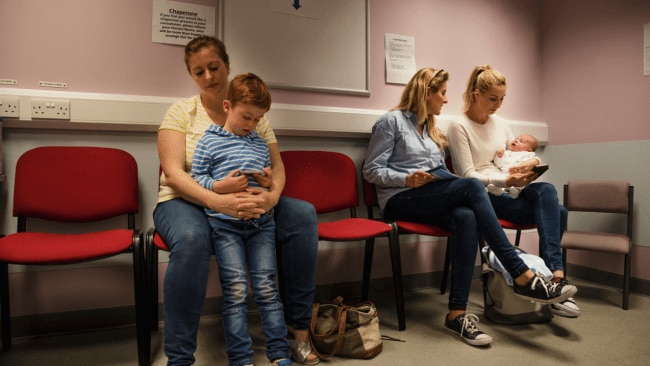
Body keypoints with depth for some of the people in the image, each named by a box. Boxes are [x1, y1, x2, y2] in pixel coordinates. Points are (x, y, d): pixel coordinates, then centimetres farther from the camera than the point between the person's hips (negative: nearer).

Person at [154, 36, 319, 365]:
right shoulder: (182, 111, -1)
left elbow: (277, 166, -1)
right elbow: (173, 173, -13)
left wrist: (272, 196, -26)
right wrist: (218, 201, -31)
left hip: (246, 205, 3)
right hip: (187, 203, -2)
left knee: (303, 215, -20)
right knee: (191, 239, -38)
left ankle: (298, 329, -9)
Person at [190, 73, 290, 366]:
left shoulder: (261, 144, 16)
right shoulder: (209, 141, 3)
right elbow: (195, 178, 1)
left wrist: (269, 182, 1)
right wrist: (220, 186, -16)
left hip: (261, 222, 4)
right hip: (225, 223, -3)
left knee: (266, 286, 4)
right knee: (236, 289, -4)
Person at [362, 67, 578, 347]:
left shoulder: (433, 128, 24)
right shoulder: (392, 121, 1)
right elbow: (371, 170, -5)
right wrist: (407, 179, -18)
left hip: (435, 199, 6)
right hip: (400, 200, -6)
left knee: (466, 218, -30)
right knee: (472, 187, -29)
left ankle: (457, 313, -32)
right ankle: (523, 277, -27)